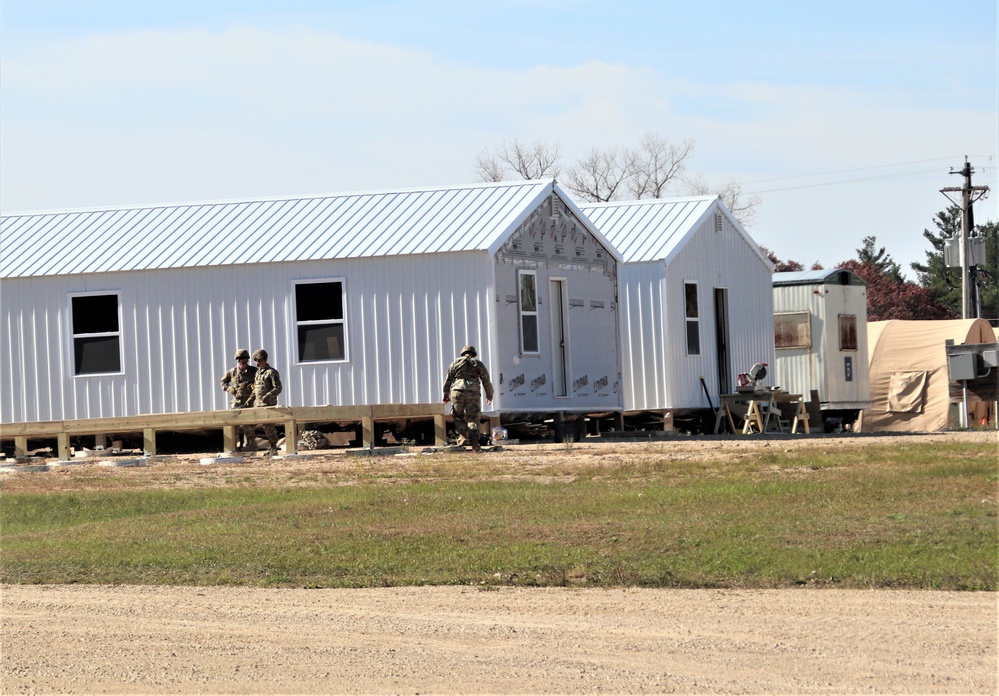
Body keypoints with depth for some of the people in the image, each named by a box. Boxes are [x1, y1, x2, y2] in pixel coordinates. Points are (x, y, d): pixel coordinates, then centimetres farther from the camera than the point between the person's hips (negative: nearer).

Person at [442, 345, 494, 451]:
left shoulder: (456, 362, 14)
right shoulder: (478, 364, 15)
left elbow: (448, 379, 13)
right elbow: (486, 381, 21)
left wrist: (446, 394, 21)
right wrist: (489, 395, 33)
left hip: (457, 392, 0)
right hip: (473, 393, 0)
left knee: (458, 416, 13)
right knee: (473, 418, 3)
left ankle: (463, 437, -3)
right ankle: (474, 442, -8)